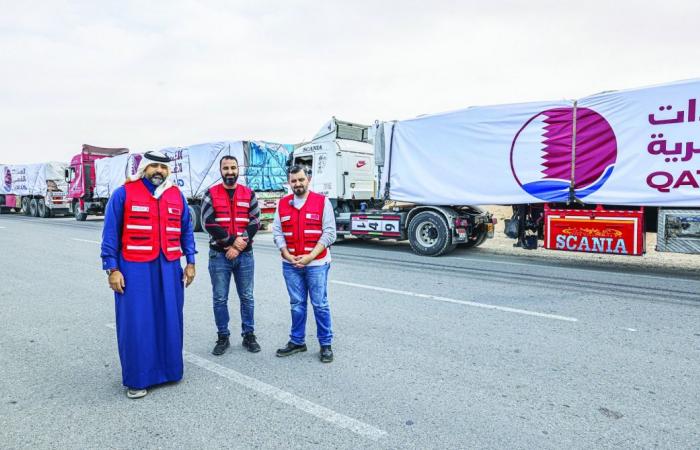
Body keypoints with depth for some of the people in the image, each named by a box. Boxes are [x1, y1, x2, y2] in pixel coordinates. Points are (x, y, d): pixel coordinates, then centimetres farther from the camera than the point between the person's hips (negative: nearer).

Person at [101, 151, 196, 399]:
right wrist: (112, 269, -6)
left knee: (170, 320, 10)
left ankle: (168, 368, 26)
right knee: (136, 323, 2)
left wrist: (190, 262, 9)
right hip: (134, 269, -3)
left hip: (169, 269, 4)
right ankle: (137, 379, 16)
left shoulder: (176, 195, 10)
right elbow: (110, 234, -1)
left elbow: (186, 230, 15)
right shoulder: (124, 194, -1)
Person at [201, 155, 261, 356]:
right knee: (220, 299, 6)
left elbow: (255, 223, -1)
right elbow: (208, 224, -6)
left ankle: (248, 335, 21)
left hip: (245, 254, 1)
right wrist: (232, 240, -13)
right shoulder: (210, 194, 2)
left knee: (247, 297, 8)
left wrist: (238, 247, -10)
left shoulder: (249, 194, 6)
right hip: (219, 255, -1)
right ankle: (222, 337, 19)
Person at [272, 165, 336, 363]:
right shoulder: (282, 204, 9)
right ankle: (297, 341, 25)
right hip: (290, 265, 3)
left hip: (316, 264, -3)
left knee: (320, 305, 3)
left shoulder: (322, 202, -2)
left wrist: (311, 256, -13)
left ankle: (326, 344, 15)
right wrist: (288, 256, -7)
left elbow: (329, 233, -7)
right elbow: (277, 232, 6)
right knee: (297, 305, 12)